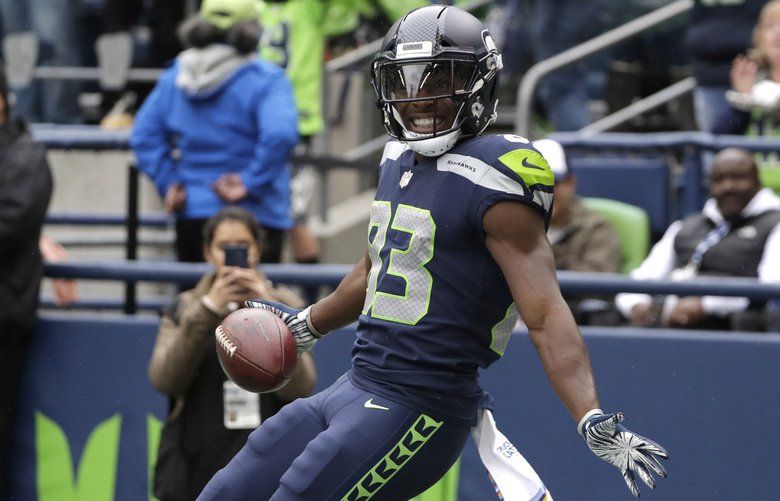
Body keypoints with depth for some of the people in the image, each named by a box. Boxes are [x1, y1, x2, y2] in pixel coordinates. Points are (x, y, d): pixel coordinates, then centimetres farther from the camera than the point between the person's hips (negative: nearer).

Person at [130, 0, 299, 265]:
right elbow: (279, 135, -25)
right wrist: (251, 183, -16)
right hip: (254, 217, -5)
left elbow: (144, 136, 4)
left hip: (189, 216, 5)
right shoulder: (264, 81, -9)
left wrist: (168, 183, 2)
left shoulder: (174, 77, 8)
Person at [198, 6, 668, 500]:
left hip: (417, 412, -9)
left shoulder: (491, 181, -15)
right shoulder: (399, 160, 11)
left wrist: (594, 421, -32)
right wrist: (305, 326, 42)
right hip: (354, 387, 9)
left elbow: (546, 313, -21)